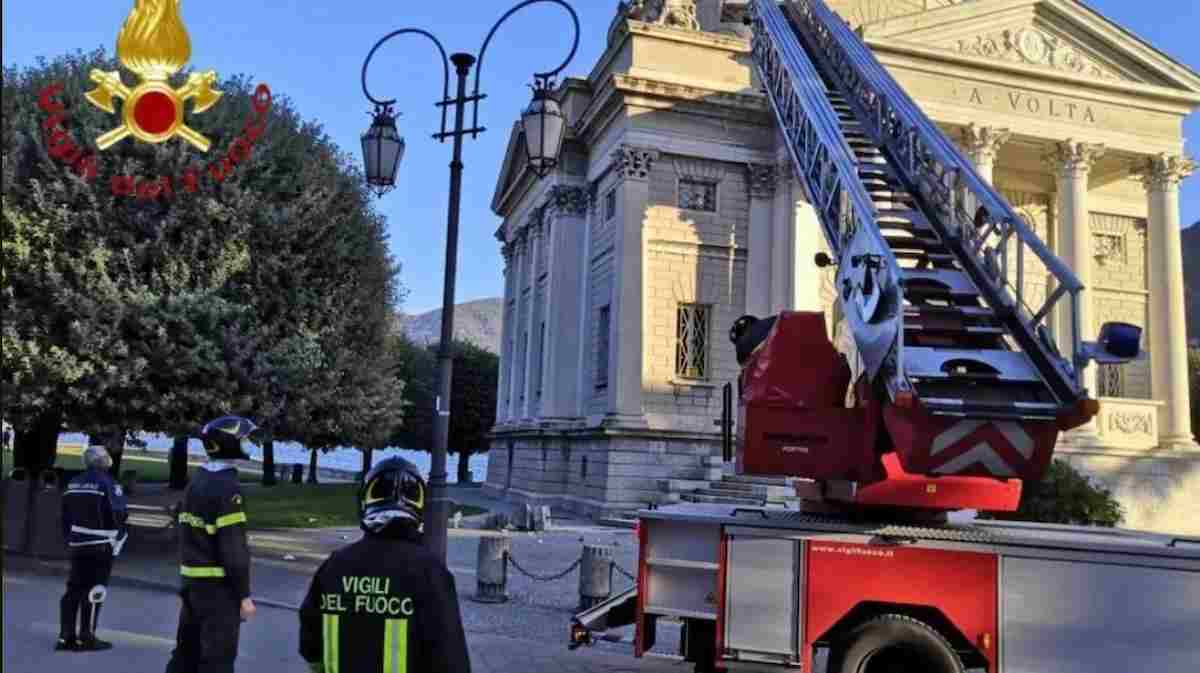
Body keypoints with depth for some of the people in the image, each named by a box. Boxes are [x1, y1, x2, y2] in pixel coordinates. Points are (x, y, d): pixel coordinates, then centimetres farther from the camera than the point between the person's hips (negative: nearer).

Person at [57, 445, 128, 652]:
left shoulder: (73, 483, 10)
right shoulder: (107, 483, -13)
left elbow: (66, 517, 15)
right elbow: (119, 514, -16)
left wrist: (69, 539, 23)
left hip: (77, 544, 7)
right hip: (100, 546, -7)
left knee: (74, 588, 12)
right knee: (93, 590, -1)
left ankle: (66, 636, 15)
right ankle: (85, 638, 2)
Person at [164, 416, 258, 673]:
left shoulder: (196, 481, 9)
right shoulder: (226, 487, -18)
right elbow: (233, 548, -20)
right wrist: (244, 594, -15)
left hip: (192, 580, 9)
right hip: (218, 585, -9)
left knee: (187, 650, 18)